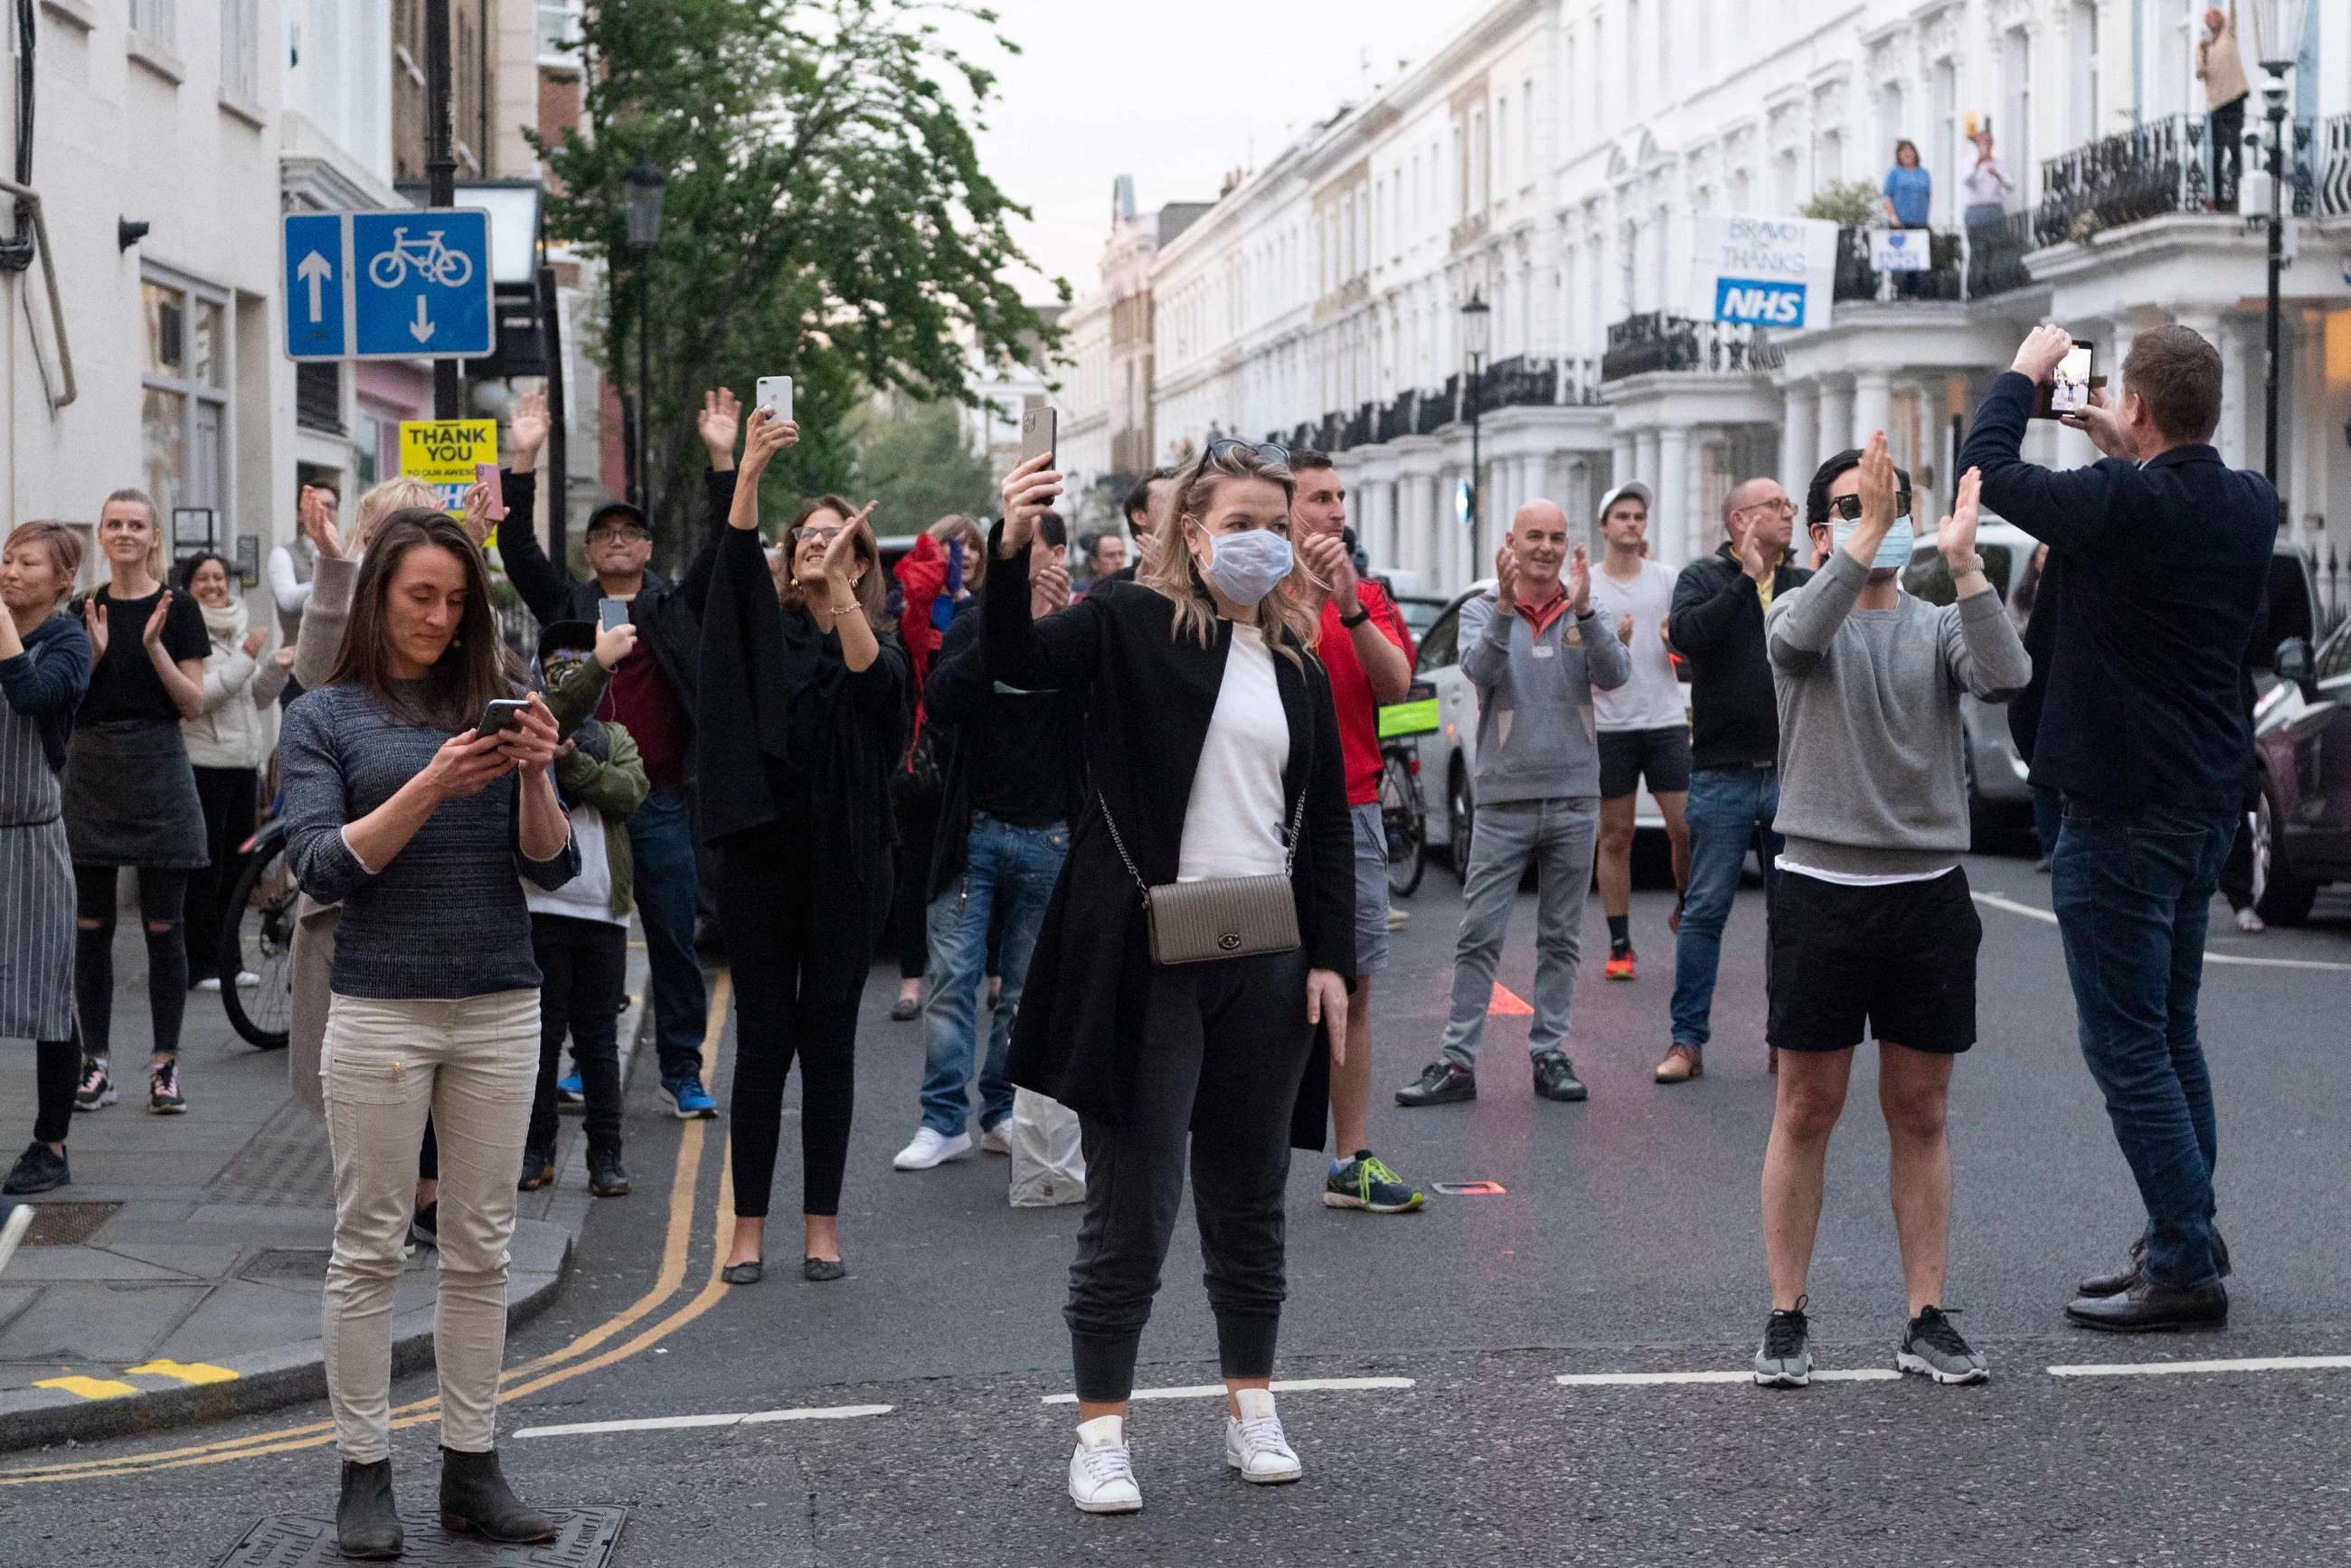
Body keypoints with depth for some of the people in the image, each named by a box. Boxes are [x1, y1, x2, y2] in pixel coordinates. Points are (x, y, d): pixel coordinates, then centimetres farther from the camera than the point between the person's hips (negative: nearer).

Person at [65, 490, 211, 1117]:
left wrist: (154, 646, -15)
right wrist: (93, 653, -10)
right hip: (92, 771, 3)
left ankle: (165, 1067, 7)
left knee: (164, 927, 0)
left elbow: (195, 705, -5)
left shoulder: (178, 609, -1)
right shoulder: (82, 610, 8)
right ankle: (95, 1066, 11)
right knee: (91, 928, 4)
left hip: (158, 769, -3)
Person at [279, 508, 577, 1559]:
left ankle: (471, 1470, 15)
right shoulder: (325, 717, 2)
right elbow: (323, 868, -9)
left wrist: (532, 775, -15)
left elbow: (552, 868, 4)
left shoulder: (494, 701, 8)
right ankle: (364, 1475, 9)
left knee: (482, 1249, 7)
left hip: (501, 1010, 3)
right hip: (382, 1009, -3)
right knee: (369, 1248, 2)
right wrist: (433, 785, -20)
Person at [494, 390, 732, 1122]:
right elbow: (517, 548, 2)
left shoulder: (678, 607, 9)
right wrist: (525, 462, -8)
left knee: (674, 938, 3)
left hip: (663, 803, -1)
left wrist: (723, 463, -11)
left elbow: (724, 547, -1)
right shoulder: (568, 605, 11)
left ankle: (682, 1068, 10)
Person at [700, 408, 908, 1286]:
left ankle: (822, 1224, 11)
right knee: (762, 1041, 2)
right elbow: (736, 564, -12)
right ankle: (749, 1226, 8)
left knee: (828, 1041, 4)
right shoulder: (770, 630, 7)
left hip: (843, 863, 0)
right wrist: (750, 471, -26)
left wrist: (838, 588, -32)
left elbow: (873, 676, -18)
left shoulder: (878, 642, 6)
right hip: (763, 854, 0)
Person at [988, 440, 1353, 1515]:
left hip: (1265, 961, 5)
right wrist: (1012, 551, -39)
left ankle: (1251, 1412, 27)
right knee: (1130, 1210, 0)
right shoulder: (1132, 622, -3)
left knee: (1249, 1203, 14)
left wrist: (1331, 961, 4)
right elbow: (1020, 659, -22)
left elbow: (1326, 827, 12)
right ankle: (1101, 1434, 11)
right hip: (1147, 958, -5)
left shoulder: (1298, 665, 11)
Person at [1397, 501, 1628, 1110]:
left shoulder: (1585, 612, 7)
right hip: (1504, 799, -2)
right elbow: (1480, 669, -17)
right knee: (1478, 937, -3)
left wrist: (1584, 609, -25)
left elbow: (1614, 675, -11)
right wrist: (1505, 607, -31)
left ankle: (1549, 1053, 15)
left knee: (1561, 938, 8)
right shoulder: (1483, 609, 3)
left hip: (1574, 798, 2)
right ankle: (1457, 1062, -1)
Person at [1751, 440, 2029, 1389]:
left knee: (1920, 1114, 8)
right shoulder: (1798, 612, 2)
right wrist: (1865, 540, -32)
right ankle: (1787, 1320, 12)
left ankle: (1927, 1322, 14)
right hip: (1822, 890, -2)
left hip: (1929, 892, 2)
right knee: (1807, 1110, 3)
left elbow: (2007, 679, -14)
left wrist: (1963, 563, -22)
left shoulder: (1939, 627, 7)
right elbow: (1799, 636, -23)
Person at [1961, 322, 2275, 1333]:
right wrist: (2126, 452, 23)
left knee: (2128, 1043, -3)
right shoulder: (2250, 505, 2)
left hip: (2123, 811, -8)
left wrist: (2025, 373, 4)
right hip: (2209, 801, 8)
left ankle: (2185, 1267, -2)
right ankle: (2183, 1242, 25)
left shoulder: (2122, 502, -21)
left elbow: (1985, 468, -10)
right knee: (2170, 1031, 19)